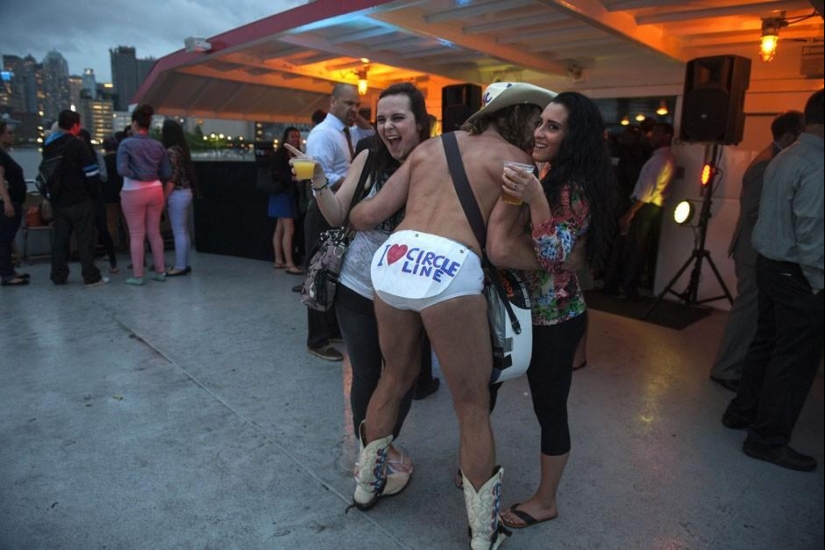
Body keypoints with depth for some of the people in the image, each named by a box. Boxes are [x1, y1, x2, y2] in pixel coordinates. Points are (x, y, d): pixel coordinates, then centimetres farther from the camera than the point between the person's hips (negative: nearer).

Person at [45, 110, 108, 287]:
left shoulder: (48, 145, 11)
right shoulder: (78, 144, -12)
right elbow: (91, 173, -14)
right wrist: (94, 193, -4)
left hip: (58, 200, 7)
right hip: (79, 200, -6)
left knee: (59, 238, 10)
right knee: (85, 239, -3)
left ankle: (58, 276, 14)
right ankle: (91, 277, -2)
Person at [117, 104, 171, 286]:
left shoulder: (126, 144, -9)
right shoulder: (158, 146, 3)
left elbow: (122, 170, -19)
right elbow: (167, 173, 5)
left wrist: (137, 176, -3)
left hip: (134, 193, -4)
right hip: (155, 190, 4)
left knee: (136, 235, 4)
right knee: (154, 232, 13)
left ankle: (137, 276, 9)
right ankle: (160, 271, 17)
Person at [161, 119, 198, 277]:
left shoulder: (171, 152, -14)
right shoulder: (181, 149, 14)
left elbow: (171, 178, -18)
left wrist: (163, 198, -14)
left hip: (177, 194, -10)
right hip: (185, 192, 10)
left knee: (178, 232, -5)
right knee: (183, 231, 12)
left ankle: (180, 266, 0)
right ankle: (184, 264, 18)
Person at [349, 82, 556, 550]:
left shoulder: (430, 147, 22)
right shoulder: (513, 159, 9)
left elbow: (367, 214, 15)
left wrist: (344, 215, 35)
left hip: (392, 261, 6)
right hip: (449, 271, -5)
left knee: (397, 376, 28)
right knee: (474, 408, 11)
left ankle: (366, 484, 46)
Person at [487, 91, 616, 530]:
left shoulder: (574, 189, -18)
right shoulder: (546, 179, 9)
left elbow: (553, 256, -27)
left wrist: (534, 199, -35)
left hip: (555, 317, -8)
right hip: (530, 309, 8)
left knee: (550, 408, 6)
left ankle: (545, 502, 26)